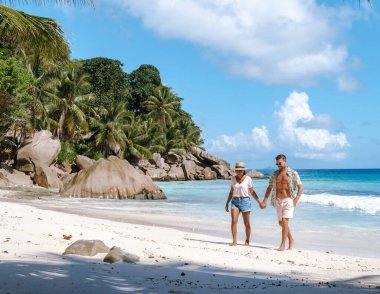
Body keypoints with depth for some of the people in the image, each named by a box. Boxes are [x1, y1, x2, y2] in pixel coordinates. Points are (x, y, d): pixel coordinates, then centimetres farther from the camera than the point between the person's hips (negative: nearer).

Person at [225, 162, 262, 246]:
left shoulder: (247, 178, -4)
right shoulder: (233, 179, 7)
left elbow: (252, 192, 1)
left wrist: (259, 202, -3)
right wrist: (227, 203, 15)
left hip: (245, 201, -3)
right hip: (235, 201, 3)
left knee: (246, 223, 4)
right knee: (233, 221, -12)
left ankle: (247, 241, 19)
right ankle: (234, 241, -9)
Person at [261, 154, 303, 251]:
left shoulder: (293, 174, -3)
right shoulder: (275, 174, 10)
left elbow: (300, 187, -3)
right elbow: (269, 188, 14)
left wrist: (296, 200, -15)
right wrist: (264, 201, 6)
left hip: (288, 200, -5)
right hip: (278, 201, 5)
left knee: (284, 221, -15)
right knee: (281, 222, 11)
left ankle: (283, 245, -9)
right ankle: (291, 240, 30)